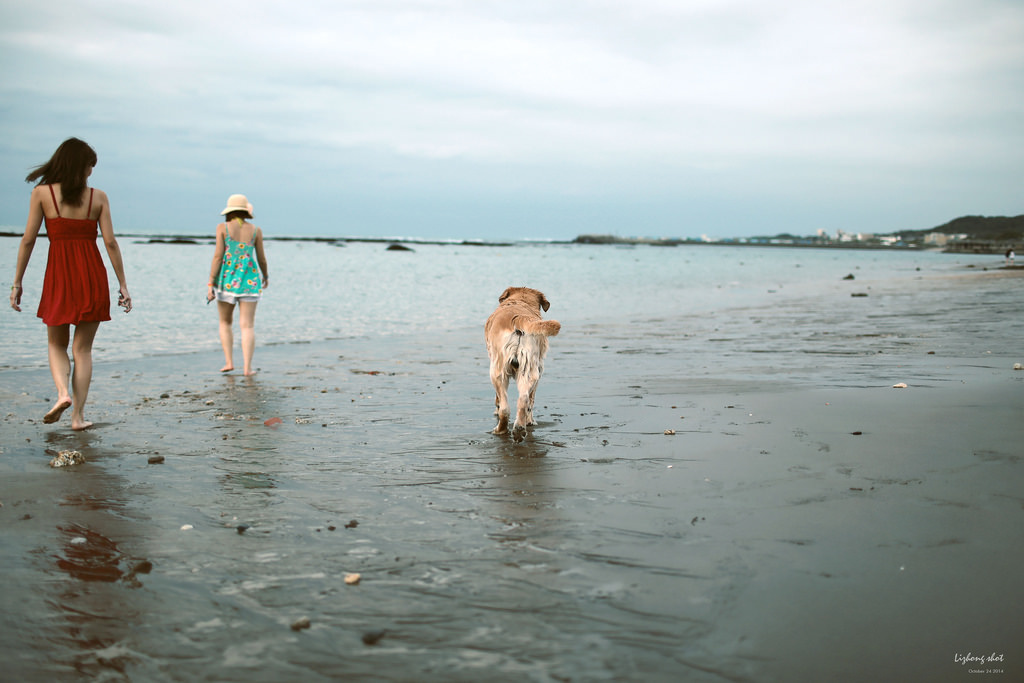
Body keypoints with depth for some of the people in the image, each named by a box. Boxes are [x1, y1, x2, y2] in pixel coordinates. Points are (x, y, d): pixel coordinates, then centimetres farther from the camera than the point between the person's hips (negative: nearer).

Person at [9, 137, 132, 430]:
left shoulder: (42, 193, 0)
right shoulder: (98, 197, 1)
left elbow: (28, 240, -1)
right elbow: (110, 242, -1)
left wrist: (17, 282, 5)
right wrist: (123, 285, 3)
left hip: (59, 275, 0)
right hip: (92, 274, 1)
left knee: (57, 344, 17)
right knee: (82, 348, 10)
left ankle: (62, 392, -10)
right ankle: (78, 415, 8)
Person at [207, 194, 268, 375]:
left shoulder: (223, 228, -2)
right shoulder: (255, 230, 2)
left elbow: (218, 256, -8)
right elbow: (261, 258, 9)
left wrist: (210, 283, -6)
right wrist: (265, 276, 28)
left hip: (226, 278, 0)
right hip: (249, 279, 0)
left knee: (225, 322, 18)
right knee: (247, 326, 1)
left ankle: (229, 361, 9)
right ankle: (247, 367, -7)